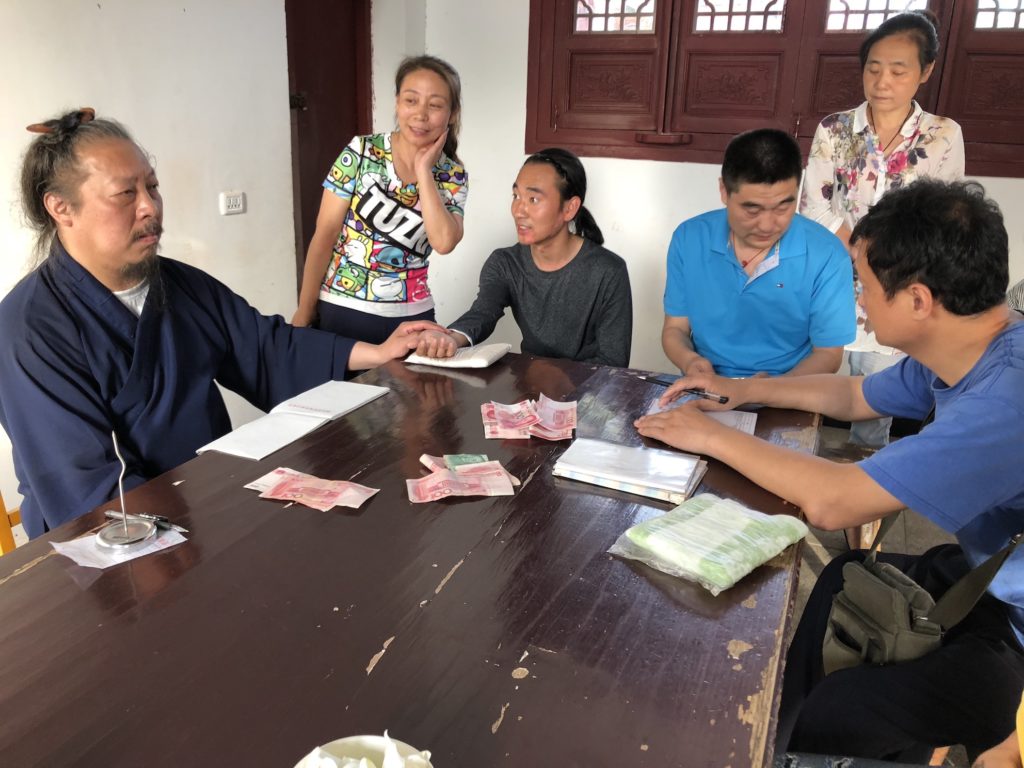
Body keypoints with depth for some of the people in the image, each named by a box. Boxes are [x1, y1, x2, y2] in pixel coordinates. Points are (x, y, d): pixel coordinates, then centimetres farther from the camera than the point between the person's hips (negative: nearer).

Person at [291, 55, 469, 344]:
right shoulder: (360, 151, -7)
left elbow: (444, 242, -20)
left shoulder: (454, 176, -2)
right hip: (342, 310, -1)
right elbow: (325, 235, -6)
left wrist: (424, 171, -15)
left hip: (410, 316, 2)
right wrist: (304, 311, -7)